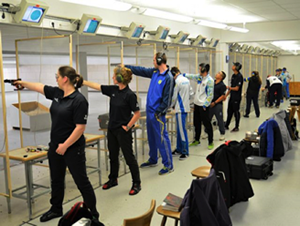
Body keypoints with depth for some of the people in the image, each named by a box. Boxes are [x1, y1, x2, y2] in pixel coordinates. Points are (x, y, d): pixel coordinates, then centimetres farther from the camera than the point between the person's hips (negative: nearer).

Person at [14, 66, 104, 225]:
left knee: (82, 182, 2)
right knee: (56, 180, 22)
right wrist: (23, 83, 33)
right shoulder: (57, 93, 4)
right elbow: (40, 87, 22)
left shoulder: (78, 100, -20)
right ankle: (56, 210, 42)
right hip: (55, 146, 8)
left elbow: (80, 127, -22)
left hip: (72, 148, -8)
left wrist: (65, 145, -18)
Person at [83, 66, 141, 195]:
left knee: (129, 157, 1)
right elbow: (97, 86, 12)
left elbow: (137, 114, -16)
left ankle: (136, 184, 14)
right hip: (112, 129, 8)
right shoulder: (113, 90, 3)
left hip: (123, 131, -8)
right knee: (113, 156, 19)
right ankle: (113, 180, 36)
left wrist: (128, 127, -13)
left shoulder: (129, 95, -19)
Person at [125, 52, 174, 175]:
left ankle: (168, 165, 4)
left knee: (162, 138, -4)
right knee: (151, 137, 19)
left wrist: (158, 112, -17)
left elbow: (167, 98, -18)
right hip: (149, 110, 9)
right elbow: (141, 70, 19)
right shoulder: (154, 72, 8)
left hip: (157, 113, -9)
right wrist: (125, 66, 21)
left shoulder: (168, 77, -16)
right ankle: (153, 159, 34)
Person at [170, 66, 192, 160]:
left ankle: (185, 152, 1)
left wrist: (170, 106, 7)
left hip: (181, 108, -9)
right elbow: (190, 92, 17)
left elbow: (174, 96, -9)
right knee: (179, 129, 15)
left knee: (182, 130, -4)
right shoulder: (187, 80, 11)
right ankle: (179, 149, 22)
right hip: (185, 106, 9)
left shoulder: (177, 81, -14)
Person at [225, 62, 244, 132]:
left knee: (236, 112, 2)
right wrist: (226, 95, 15)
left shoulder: (239, 76, -16)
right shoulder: (233, 75, 10)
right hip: (232, 96, 8)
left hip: (237, 97, -8)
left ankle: (236, 127, 13)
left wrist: (229, 88, -6)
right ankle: (226, 126, 22)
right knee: (229, 111, 13)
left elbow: (236, 88, -19)